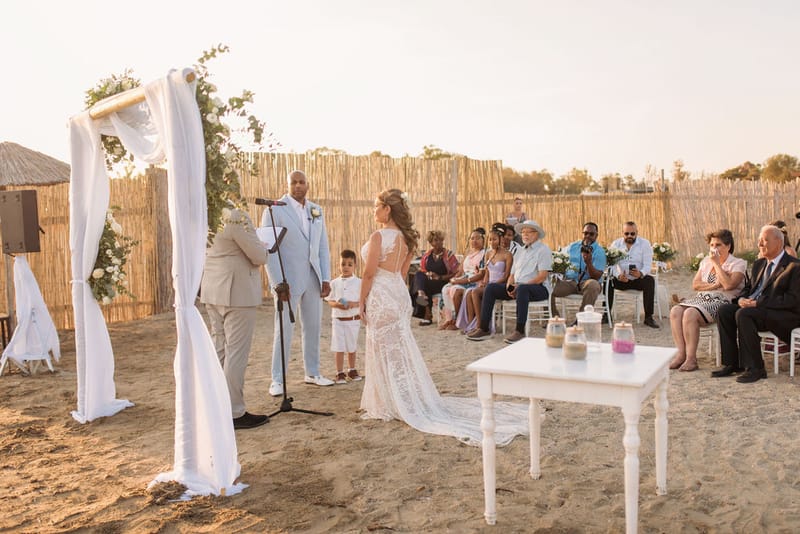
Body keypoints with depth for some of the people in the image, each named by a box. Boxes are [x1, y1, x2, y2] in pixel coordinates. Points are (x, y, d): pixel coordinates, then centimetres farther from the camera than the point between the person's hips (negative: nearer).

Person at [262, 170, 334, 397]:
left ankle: (312, 373, 24)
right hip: (288, 280, -5)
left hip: (313, 279, 5)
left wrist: (326, 278, 5)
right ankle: (277, 379, 8)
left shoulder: (316, 211, 11)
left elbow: (323, 247, 13)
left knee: (313, 327, 11)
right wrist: (278, 282, -15)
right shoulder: (275, 210, -4)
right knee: (284, 330, -2)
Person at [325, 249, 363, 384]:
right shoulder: (334, 283, 3)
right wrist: (337, 304, -17)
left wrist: (355, 304, -20)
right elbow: (330, 300, 3)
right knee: (338, 347, -1)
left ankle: (352, 370, 28)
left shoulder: (359, 282, -2)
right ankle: (340, 373, 8)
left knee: (352, 347, 13)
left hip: (353, 319, 0)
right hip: (338, 319, 0)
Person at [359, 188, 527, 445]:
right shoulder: (405, 237, 9)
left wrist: (362, 301, -6)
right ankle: (408, 401, 24)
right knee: (399, 349, 15)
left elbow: (369, 272, -15)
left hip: (380, 296, -8)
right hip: (399, 293, 8)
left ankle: (389, 405, 9)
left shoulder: (379, 236, -16)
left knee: (386, 351, 1)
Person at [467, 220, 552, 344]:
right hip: (517, 287, 7)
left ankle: (519, 331, -38)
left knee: (522, 289, -40)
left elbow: (543, 276, -13)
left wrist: (519, 286, -21)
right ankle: (484, 329, -14)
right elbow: (512, 274, 19)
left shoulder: (543, 250, -1)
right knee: (490, 288, -10)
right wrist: (509, 286, -5)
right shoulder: (520, 251, 22)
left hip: (539, 288, -7)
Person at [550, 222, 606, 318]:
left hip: (586, 282, -3)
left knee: (593, 285, -38)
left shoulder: (599, 251, 0)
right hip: (569, 281, 3)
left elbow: (597, 277, -10)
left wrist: (589, 263, -28)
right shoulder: (572, 246, 14)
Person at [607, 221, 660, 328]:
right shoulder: (616, 244, 1)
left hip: (638, 279, -1)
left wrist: (641, 273, -37)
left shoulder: (645, 244, -3)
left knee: (650, 280, -32)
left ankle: (648, 317, -27)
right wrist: (618, 275, -32)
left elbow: (647, 265, -12)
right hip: (621, 279, 1)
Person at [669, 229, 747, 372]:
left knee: (690, 314, -32)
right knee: (675, 311, -24)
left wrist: (716, 263, -9)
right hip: (702, 299, 6)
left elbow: (728, 285, -16)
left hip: (721, 302, -6)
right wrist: (714, 285, -6)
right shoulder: (706, 261, 21)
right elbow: (695, 285, 11)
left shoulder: (738, 264, 3)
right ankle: (681, 354, -24)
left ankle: (691, 358, -26)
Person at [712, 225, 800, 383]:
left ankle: (755, 368, -24)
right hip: (756, 308, 8)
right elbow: (752, 289, 23)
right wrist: (743, 298, -3)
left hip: (785, 315, -8)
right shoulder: (759, 264, 18)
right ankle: (732, 363, -10)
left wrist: (757, 303, -23)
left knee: (743, 314, -31)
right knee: (725, 310, -14)